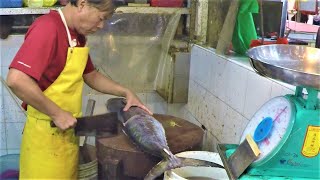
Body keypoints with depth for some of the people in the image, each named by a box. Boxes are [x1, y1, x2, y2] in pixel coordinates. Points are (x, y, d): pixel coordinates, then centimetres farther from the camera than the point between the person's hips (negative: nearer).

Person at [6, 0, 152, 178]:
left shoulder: (78, 35, 9)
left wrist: (126, 92, 9)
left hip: (67, 131, 8)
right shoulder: (47, 28, -19)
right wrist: (57, 113, -21)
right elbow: (16, 80, -29)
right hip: (47, 134, -8)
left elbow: (91, 75, 20)